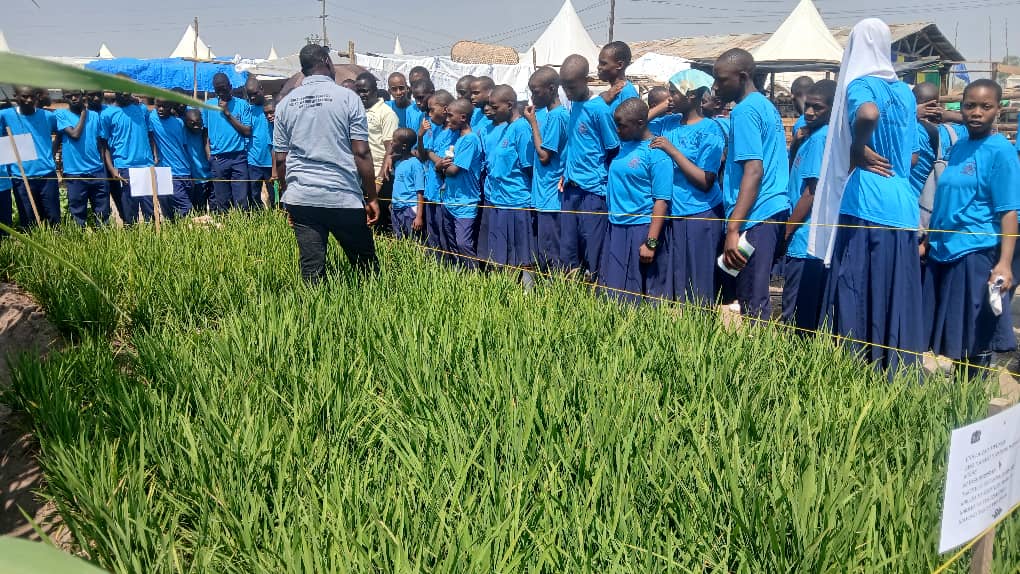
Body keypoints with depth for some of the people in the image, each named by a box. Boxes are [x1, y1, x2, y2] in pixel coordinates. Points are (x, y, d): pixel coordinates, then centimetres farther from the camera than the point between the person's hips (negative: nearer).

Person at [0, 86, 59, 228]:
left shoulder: (48, 116, 4)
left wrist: (52, 152, 9)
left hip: (47, 175, 1)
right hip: (21, 178, -1)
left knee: (54, 219, 4)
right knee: (28, 223, 6)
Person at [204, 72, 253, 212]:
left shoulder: (242, 105, 5)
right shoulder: (208, 105, 10)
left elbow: (247, 132, -3)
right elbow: (204, 131, 12)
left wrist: (228, 113, -7)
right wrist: (209, 153, 2)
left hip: (239, 157, -1)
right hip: (218, 159, 2)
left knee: (241, 201, -4)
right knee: (221, 201, 4)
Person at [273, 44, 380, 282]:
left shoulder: (285, 104, 9)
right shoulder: (347, 97, -2)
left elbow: (280, 159, 10)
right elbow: (361, 153, -6)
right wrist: (371, 197, 0)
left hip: (300, 199, 4)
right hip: (344, 198, -3)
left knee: (311, 269, 4)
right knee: (367, 268, 7)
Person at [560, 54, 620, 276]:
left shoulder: (598, 109, -12)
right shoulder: (573, 105, 9)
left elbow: (613, 150, -7)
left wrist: (599, 176, -4)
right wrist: (566, 174, 9)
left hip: (593, 190, -7)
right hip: (571, 188, 7)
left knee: (592, 249, 0)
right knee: (567, 248, 11)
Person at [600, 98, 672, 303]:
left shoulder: (657, 153, -12)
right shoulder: (623, 145, 10)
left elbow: (661, 201, -16)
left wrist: (651, 242, -19)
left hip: (640, 230, -8)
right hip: (615, 228, 8)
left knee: (645, 293, 1)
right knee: (613, 289, 12)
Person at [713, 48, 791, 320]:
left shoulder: (745, 111, -11)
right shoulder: (767, 106, 18)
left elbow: (754, 171, -20)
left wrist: (733, 229, -24)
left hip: (755, 216, -10)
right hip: (776, 209, 10)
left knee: (752, 303, -7)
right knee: (757, 295, 14)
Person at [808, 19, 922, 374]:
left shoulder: (860, 83, -4)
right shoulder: (904, 91, 17)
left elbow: (868, 114, -27)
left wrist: (858, 150, -13)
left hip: (866, 205, -6)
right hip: (904, 205, 6)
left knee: (856, 297, -1)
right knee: (896, 300, 9)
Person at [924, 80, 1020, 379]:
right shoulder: (958, 147, 11)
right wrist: (929, 241, 17)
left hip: (976, 254, -7)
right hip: (943, 252, 7)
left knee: (976, 338, 2)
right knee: (952, 335, 13)